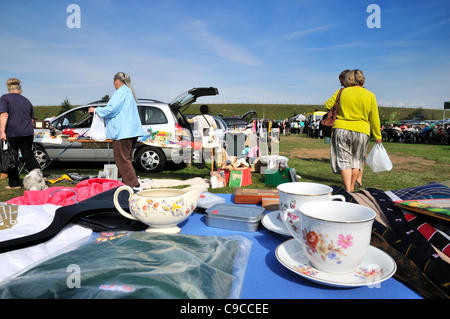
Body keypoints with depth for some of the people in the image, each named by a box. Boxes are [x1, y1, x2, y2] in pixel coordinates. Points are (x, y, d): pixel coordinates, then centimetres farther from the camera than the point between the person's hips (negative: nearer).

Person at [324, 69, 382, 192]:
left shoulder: (341, 92, -1)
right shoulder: (370, 95, 1)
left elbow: (328, 105, 7)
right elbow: (374, 119, 4)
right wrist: (377, 136, 13)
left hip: (341, 130, -1)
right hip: (361, 131, 1)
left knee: (344, 161, 1)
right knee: (356, 161, 13)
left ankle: (348, 191, -6)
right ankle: (352, 188, 20)